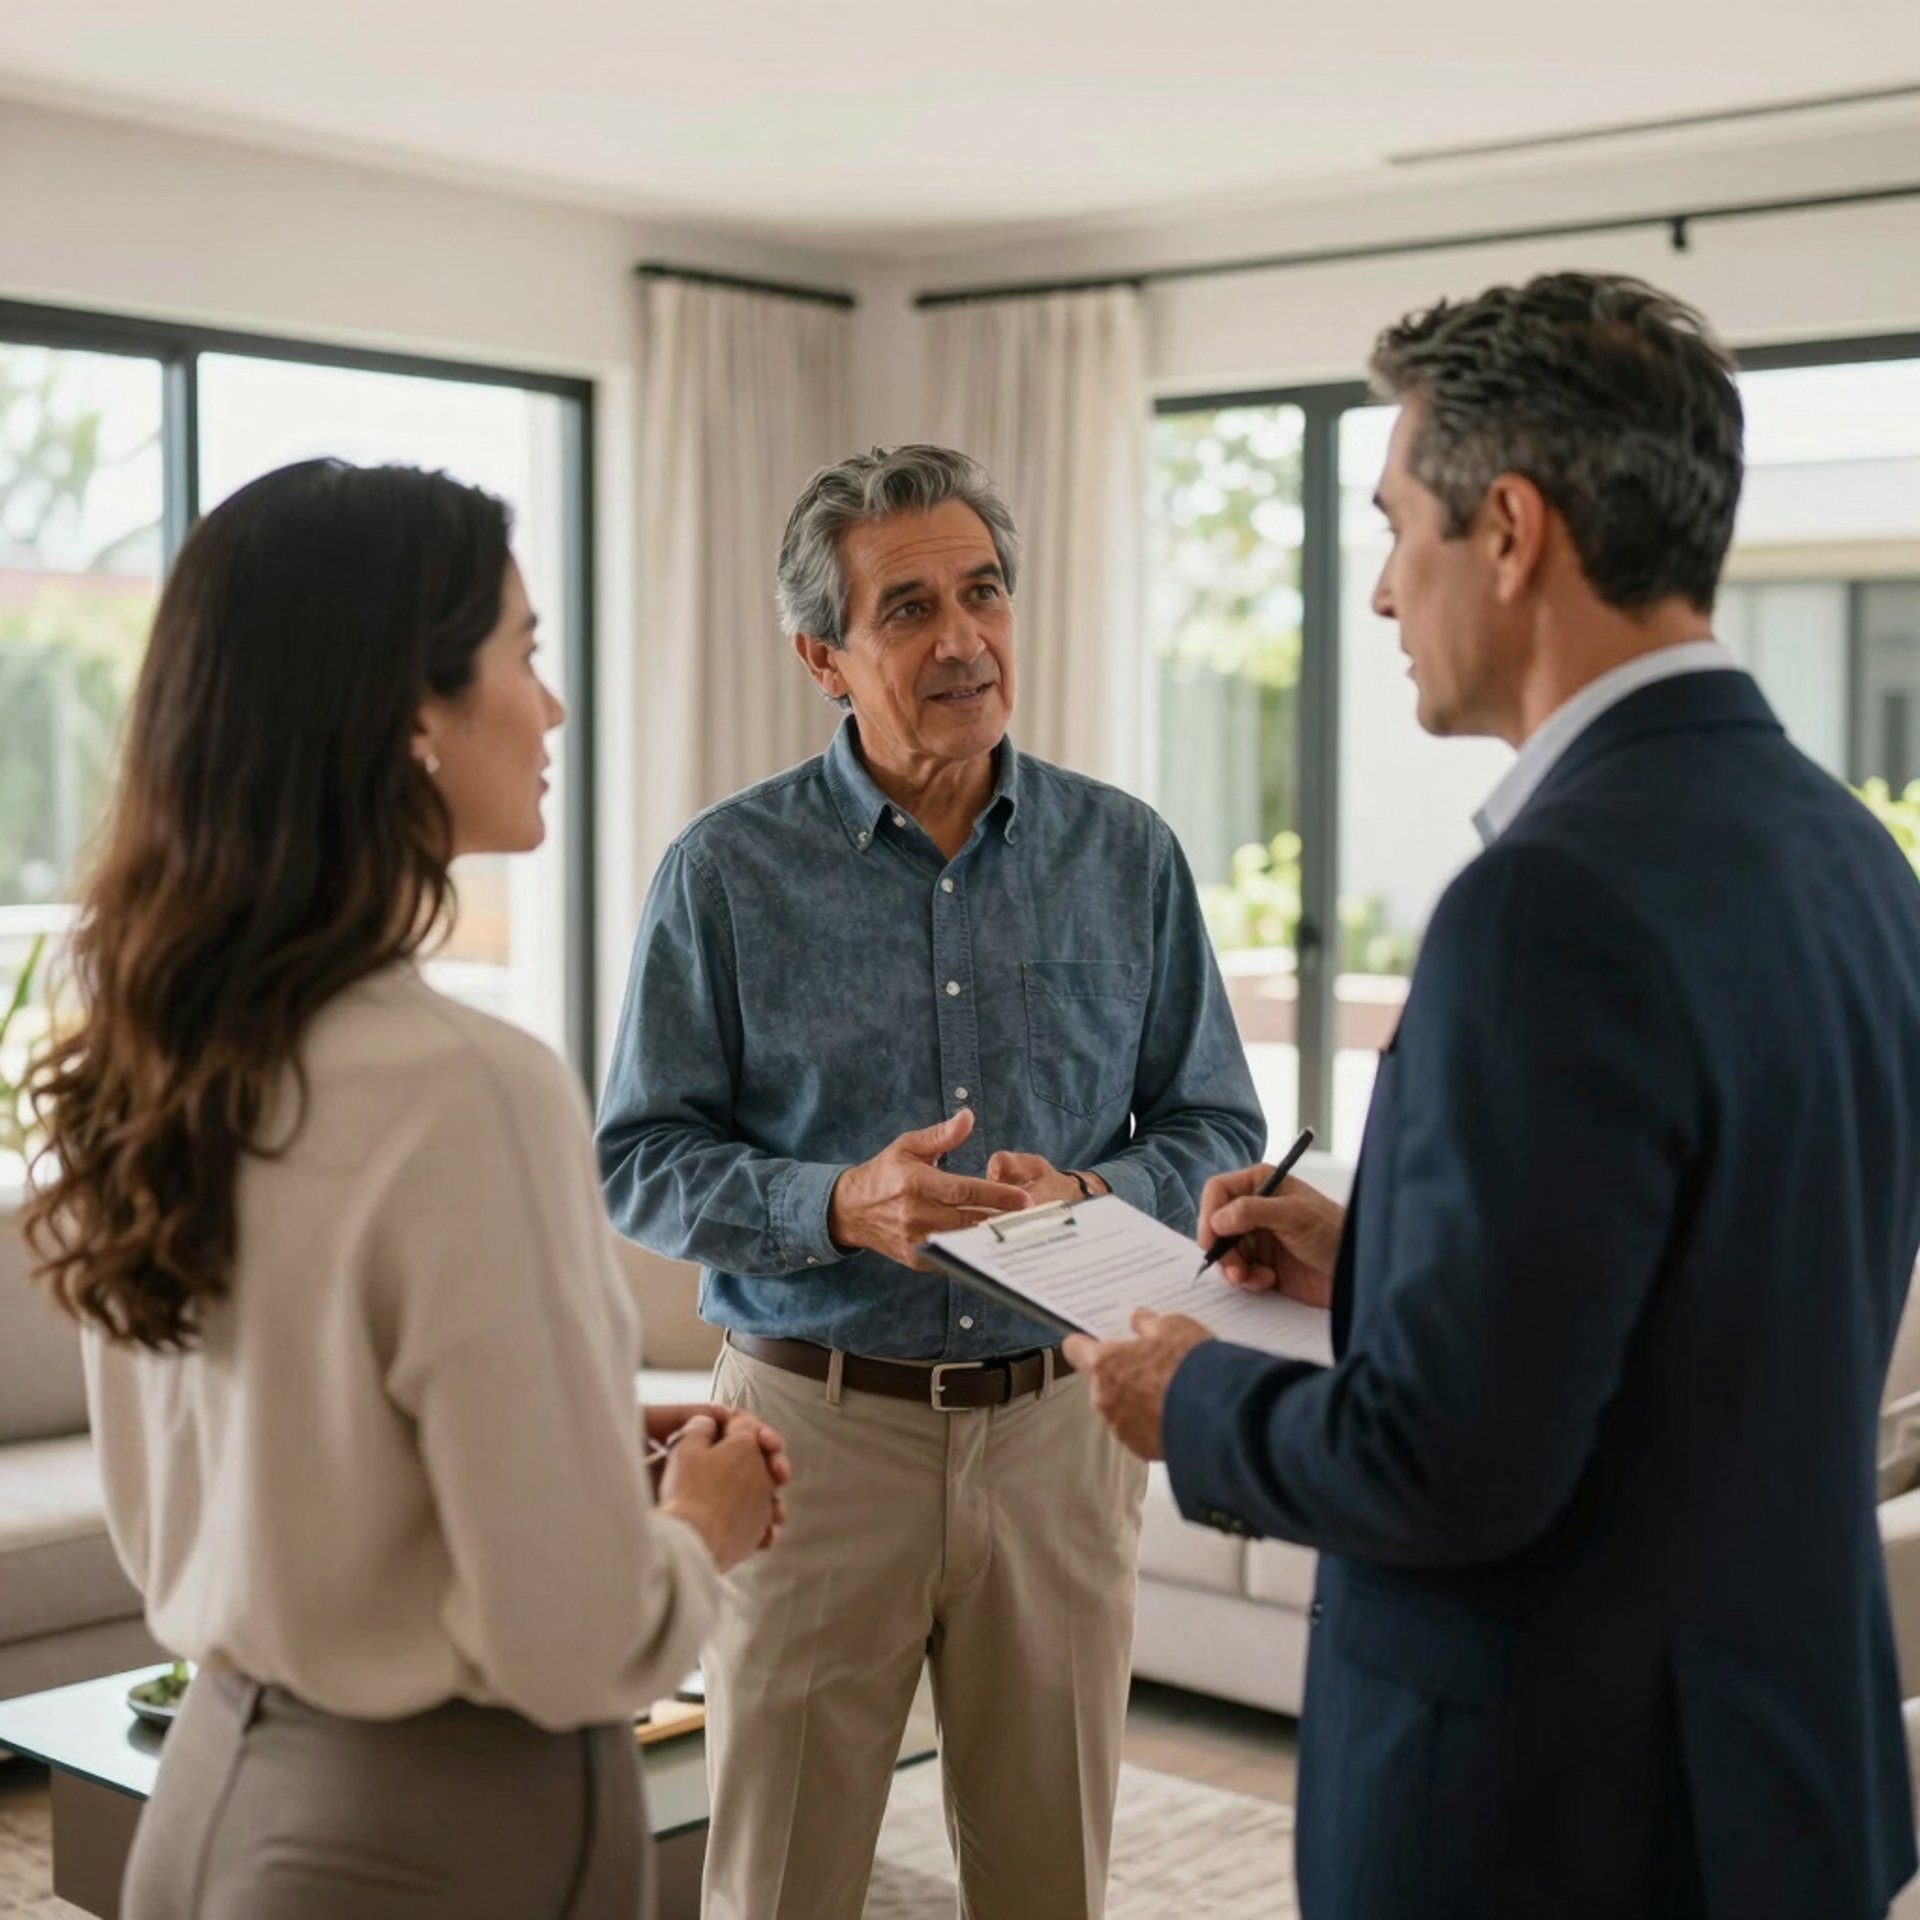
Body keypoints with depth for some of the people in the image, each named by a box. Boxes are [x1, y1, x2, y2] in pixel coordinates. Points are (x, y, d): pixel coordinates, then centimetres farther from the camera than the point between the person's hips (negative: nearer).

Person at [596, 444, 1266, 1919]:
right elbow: (643, 1162, -3)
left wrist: (1085, 1195, -15)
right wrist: (842, 1208, -20)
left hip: (1057, 1424, 2)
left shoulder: (1127, 856, 3)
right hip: (819, 1422, -2)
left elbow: (1216, 1133, 6)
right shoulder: (730, 871, -4)